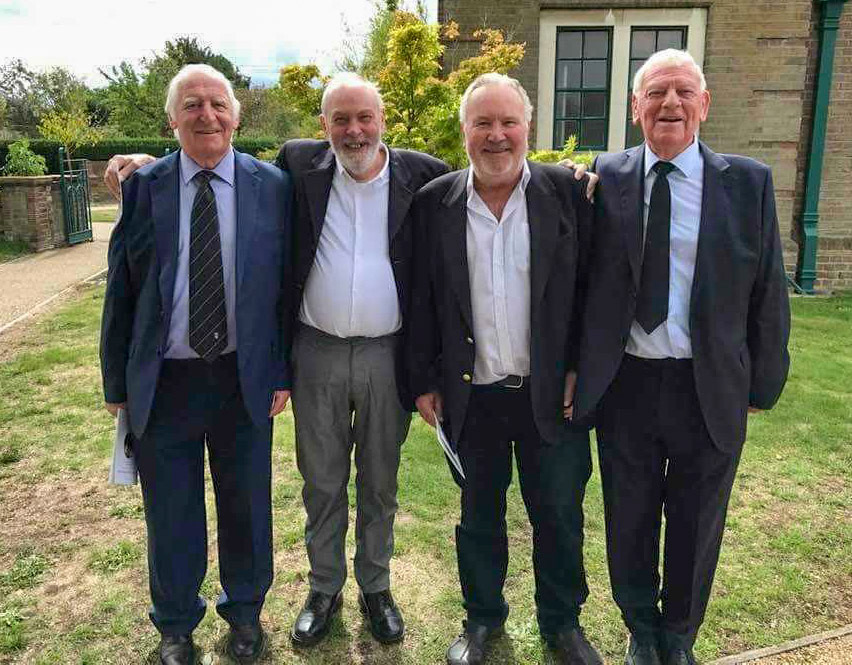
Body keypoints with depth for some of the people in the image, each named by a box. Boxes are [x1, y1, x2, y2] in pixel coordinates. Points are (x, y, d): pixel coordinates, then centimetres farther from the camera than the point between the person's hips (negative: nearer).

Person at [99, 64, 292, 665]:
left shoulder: (272, 185, -2)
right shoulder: (143, 186, -1)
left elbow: (284, 284, 0)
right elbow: (121, 289, 1)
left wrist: (282, 372, -2)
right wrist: (117, 382, 2)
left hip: (244, 378, 0)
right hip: (164, 381, 0)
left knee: (247, 504, 16)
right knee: (171, 513, 14)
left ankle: (245, 610, 42)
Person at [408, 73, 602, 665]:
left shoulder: (568, 192, -2)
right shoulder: (434, 202, 0)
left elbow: (592, 287, 0)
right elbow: (421, 300, 3)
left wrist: (581, 370, -5)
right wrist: (425, 382, 2)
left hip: (552, 393, 0)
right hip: (471, 395, 1)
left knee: (560, 517, 13)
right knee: (478, 516, 17)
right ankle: (483, 617, 39)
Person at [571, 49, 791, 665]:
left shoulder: (749, 182, -3)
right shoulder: (604, 179, -3)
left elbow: (768, 294, 0)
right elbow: (580, 284, -3)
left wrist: (763, 384, 1)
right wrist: (573, 367, -4)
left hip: (711, 389, 0)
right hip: (623, 383, 0)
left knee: (696, 524, 18)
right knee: (630, 521, 17)